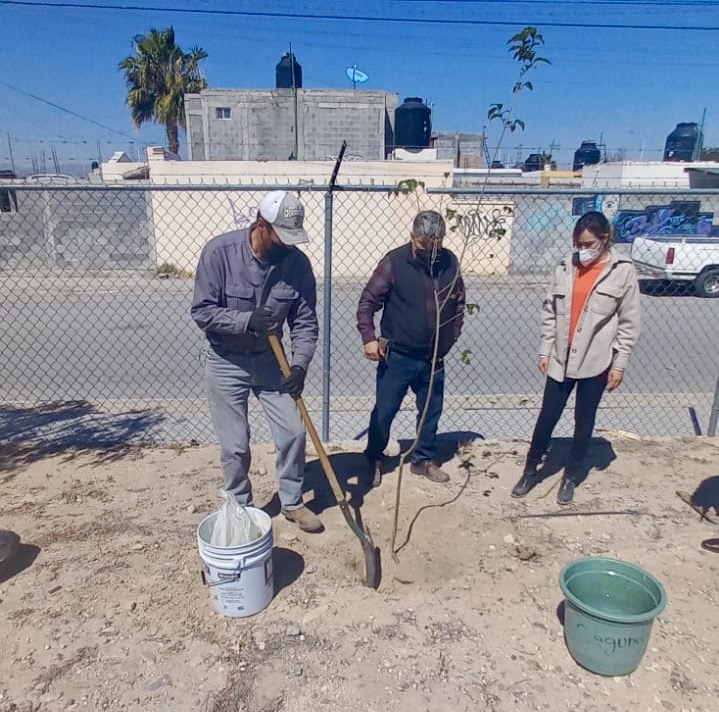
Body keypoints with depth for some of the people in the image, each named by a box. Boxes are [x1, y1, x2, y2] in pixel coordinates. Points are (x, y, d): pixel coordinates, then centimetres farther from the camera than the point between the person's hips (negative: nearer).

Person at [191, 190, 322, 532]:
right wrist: (247, 320, -31)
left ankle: (292, 503, 27)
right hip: (226, 363, -3)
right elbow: (202, 311, -17)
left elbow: (305, 321, -8)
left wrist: (300, 364, -22)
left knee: (294, 432, 4)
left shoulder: (297, 262, -12)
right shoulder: (220, 251, -20)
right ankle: (240, 510, 29)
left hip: (269, 359, 3)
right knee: (235, 446, 4)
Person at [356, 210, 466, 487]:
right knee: (384, 411, 4)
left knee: (431, 411, 15)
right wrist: (368, 337, -17)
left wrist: (451, 337, 9)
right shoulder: (394, 262, -11)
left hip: (434, 358, 4)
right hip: (397, 356, -4)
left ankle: (423, 460, 34)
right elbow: (368, 301, -9)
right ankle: (373, 460, 25)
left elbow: (458, 303, 14)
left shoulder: (450, 263, 1)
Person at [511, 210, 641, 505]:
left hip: (597, 362, -2)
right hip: (561, 359, 2)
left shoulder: (623, 271, -7)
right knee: (547, 417, 8)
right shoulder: (565, 267, 1)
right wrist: (545, 350, 4)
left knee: (584, 420, 12)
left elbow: (629, 322, -4)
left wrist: (619, 363, -6)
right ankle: (530, 470, 26)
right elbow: (550, 311, 6)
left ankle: (570, 476, 30)